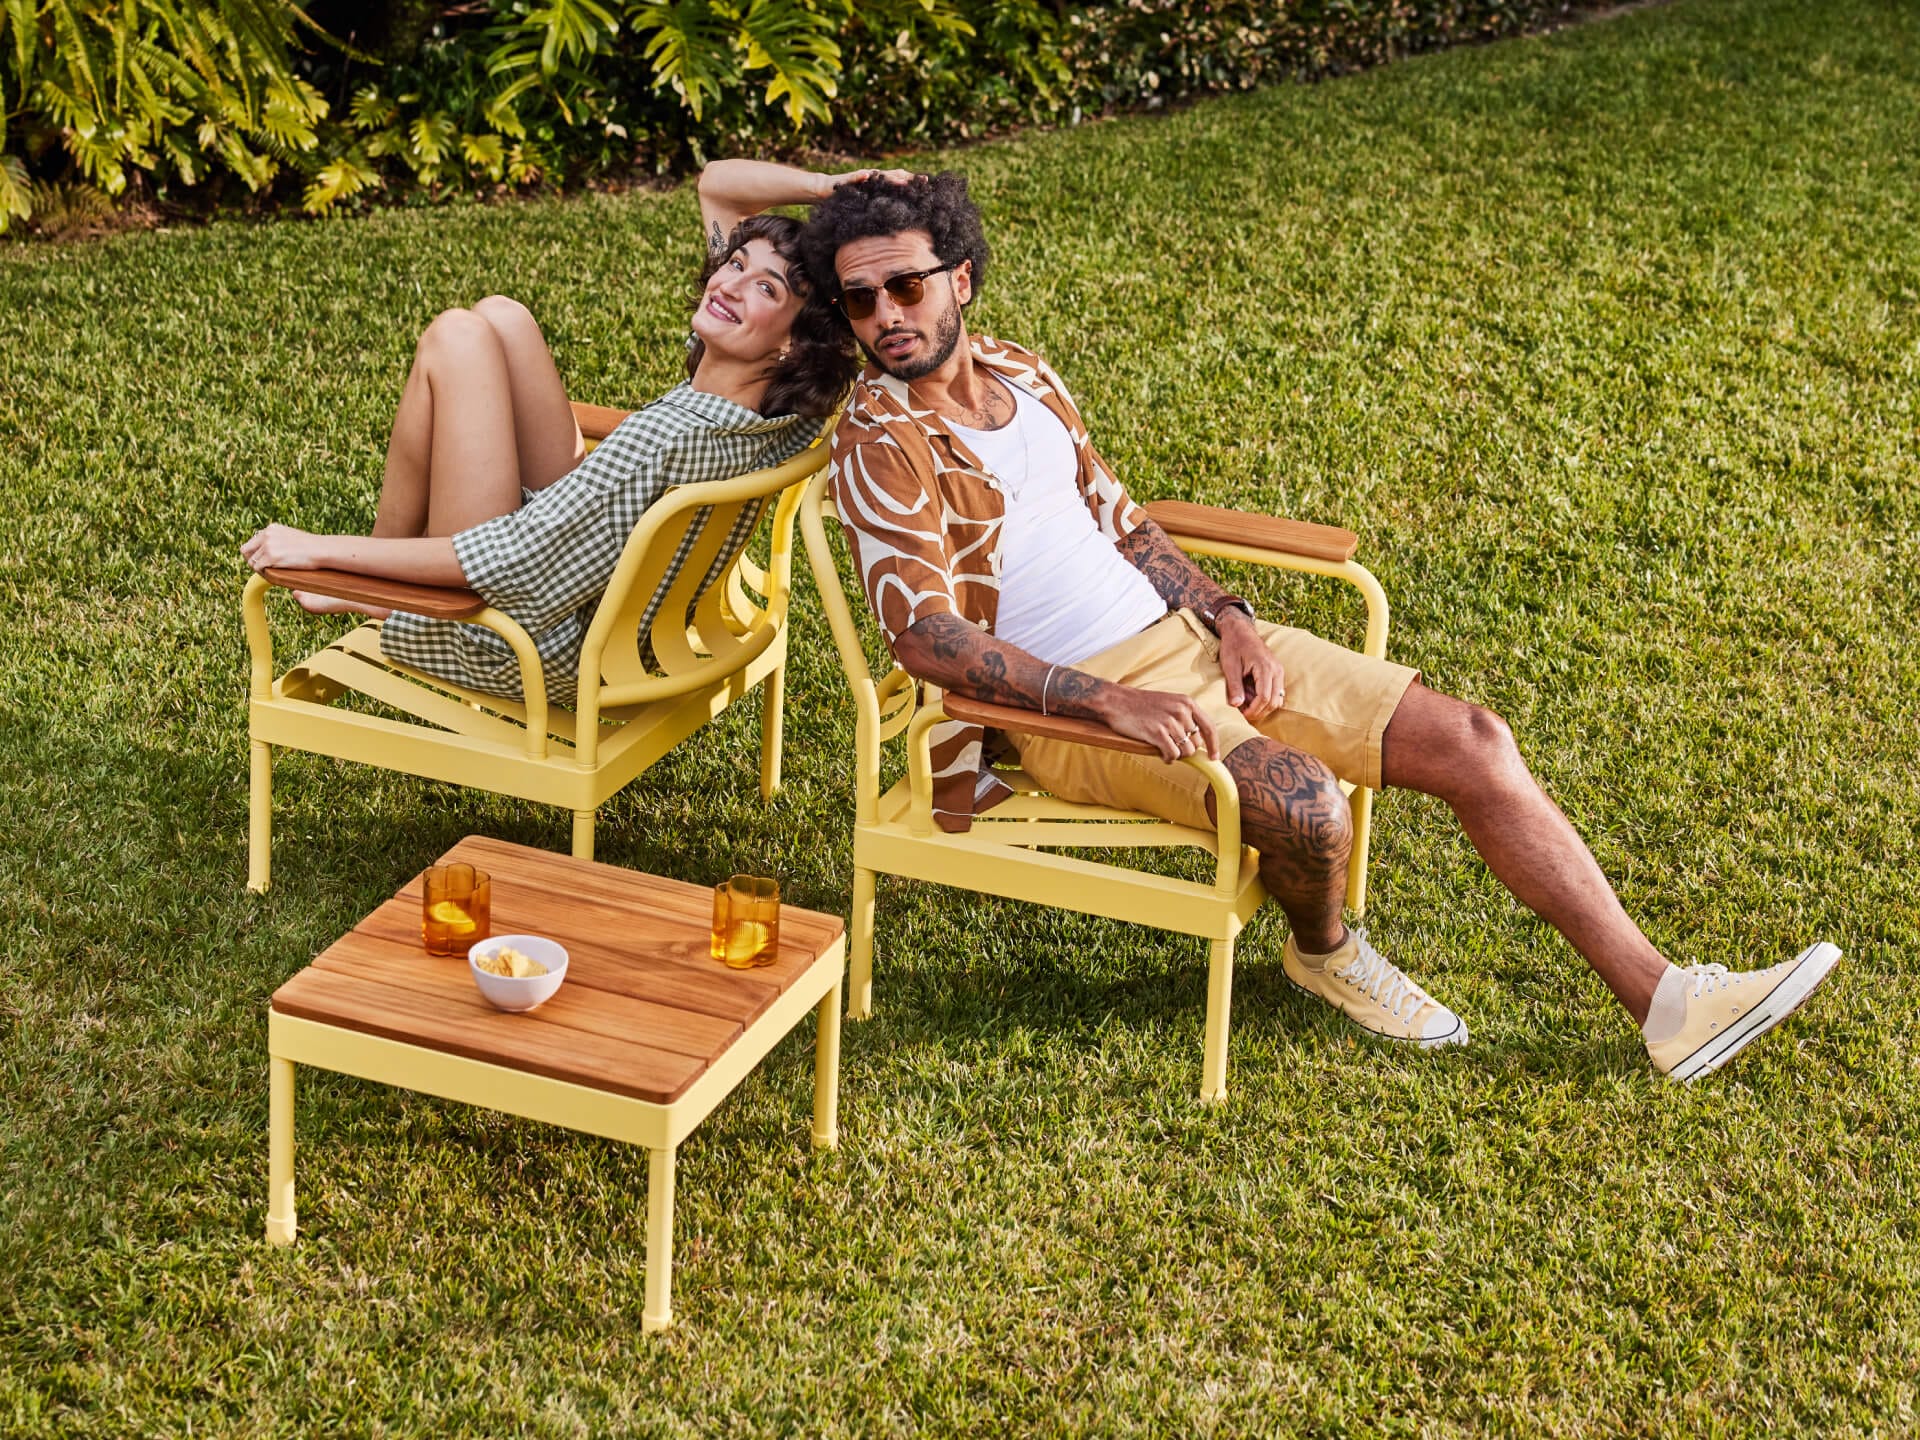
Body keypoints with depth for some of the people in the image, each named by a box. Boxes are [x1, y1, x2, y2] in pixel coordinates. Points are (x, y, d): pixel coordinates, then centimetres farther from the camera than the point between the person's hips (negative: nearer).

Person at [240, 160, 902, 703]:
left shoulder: (668, 436, -33)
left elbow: (509, 564, -29)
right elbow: (717, 184, 4)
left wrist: (322, 548, -21)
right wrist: (827, 187, -14)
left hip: (535, 652, -9)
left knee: (458, 336, -9)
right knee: (498, 317, 8)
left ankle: (384, 590, 11)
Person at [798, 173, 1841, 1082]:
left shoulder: (1015, 371, 12)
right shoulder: (880, 444, -12)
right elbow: (925, 635, -22)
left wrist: (1226, 616, 2)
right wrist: (1107, 701, -29)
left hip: (1183, 633, 8)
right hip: (1073, 697, -8)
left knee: (1471, 742, -3)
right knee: (1305, 806, -32)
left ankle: (1663, 1002, 1)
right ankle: (1325, 951, 7)